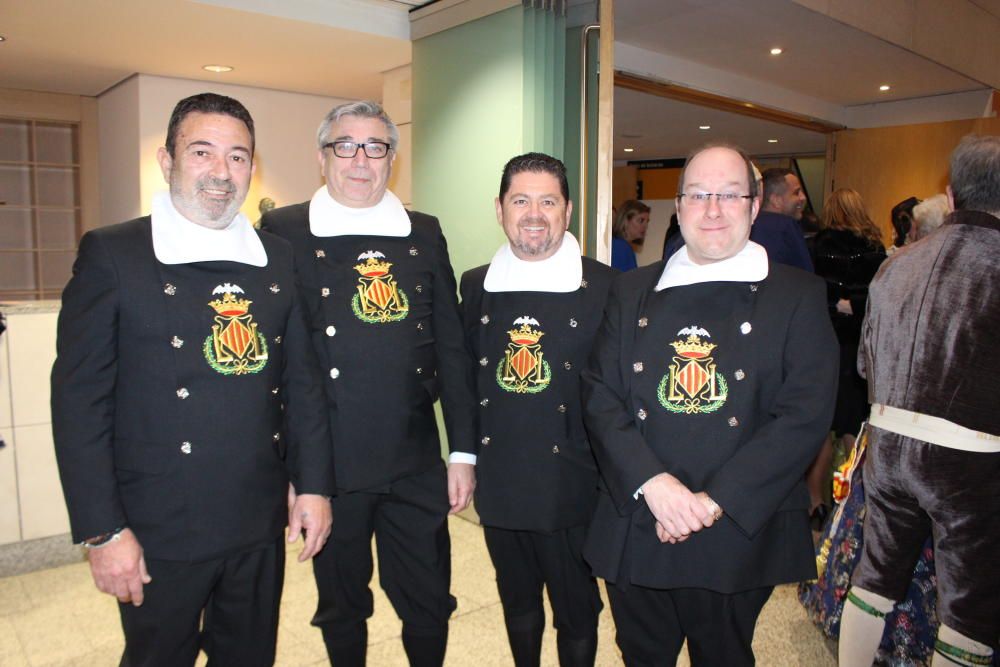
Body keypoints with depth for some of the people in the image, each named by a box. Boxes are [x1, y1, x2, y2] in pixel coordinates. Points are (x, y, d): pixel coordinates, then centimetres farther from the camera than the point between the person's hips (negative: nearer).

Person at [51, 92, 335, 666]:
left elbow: (301, 379, 7)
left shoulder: (278, 258, 5)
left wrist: (313, 482, 4)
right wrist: (103, 531, -11)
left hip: (260, 525, 4)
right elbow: (80, 400, -9)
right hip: (161, 533, -3)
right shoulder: (112, 254, -7)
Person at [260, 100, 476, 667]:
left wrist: (463, 452, 5)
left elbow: (452, 349, 6)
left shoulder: (424, 234, 6)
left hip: (417, 464, 3)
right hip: (329, 466, -2)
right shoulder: (283, 233, -3)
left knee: (429, 605, 14)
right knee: (341, 608, 16)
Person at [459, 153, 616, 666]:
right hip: (498, 483, 3)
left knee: (576, 610, 14)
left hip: (570, 485, -3)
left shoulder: (605, 288, -8)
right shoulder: (475, 286, 3)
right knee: (517, 601, 22)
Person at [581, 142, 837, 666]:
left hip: (740, 536, -2)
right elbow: (599, 397, -1)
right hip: (634, 536, 2)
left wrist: (715, 501, -17)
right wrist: (652, 484, -16)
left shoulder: (798, 297, -2)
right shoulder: (631, 293, 5)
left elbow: (806, 416, -10)